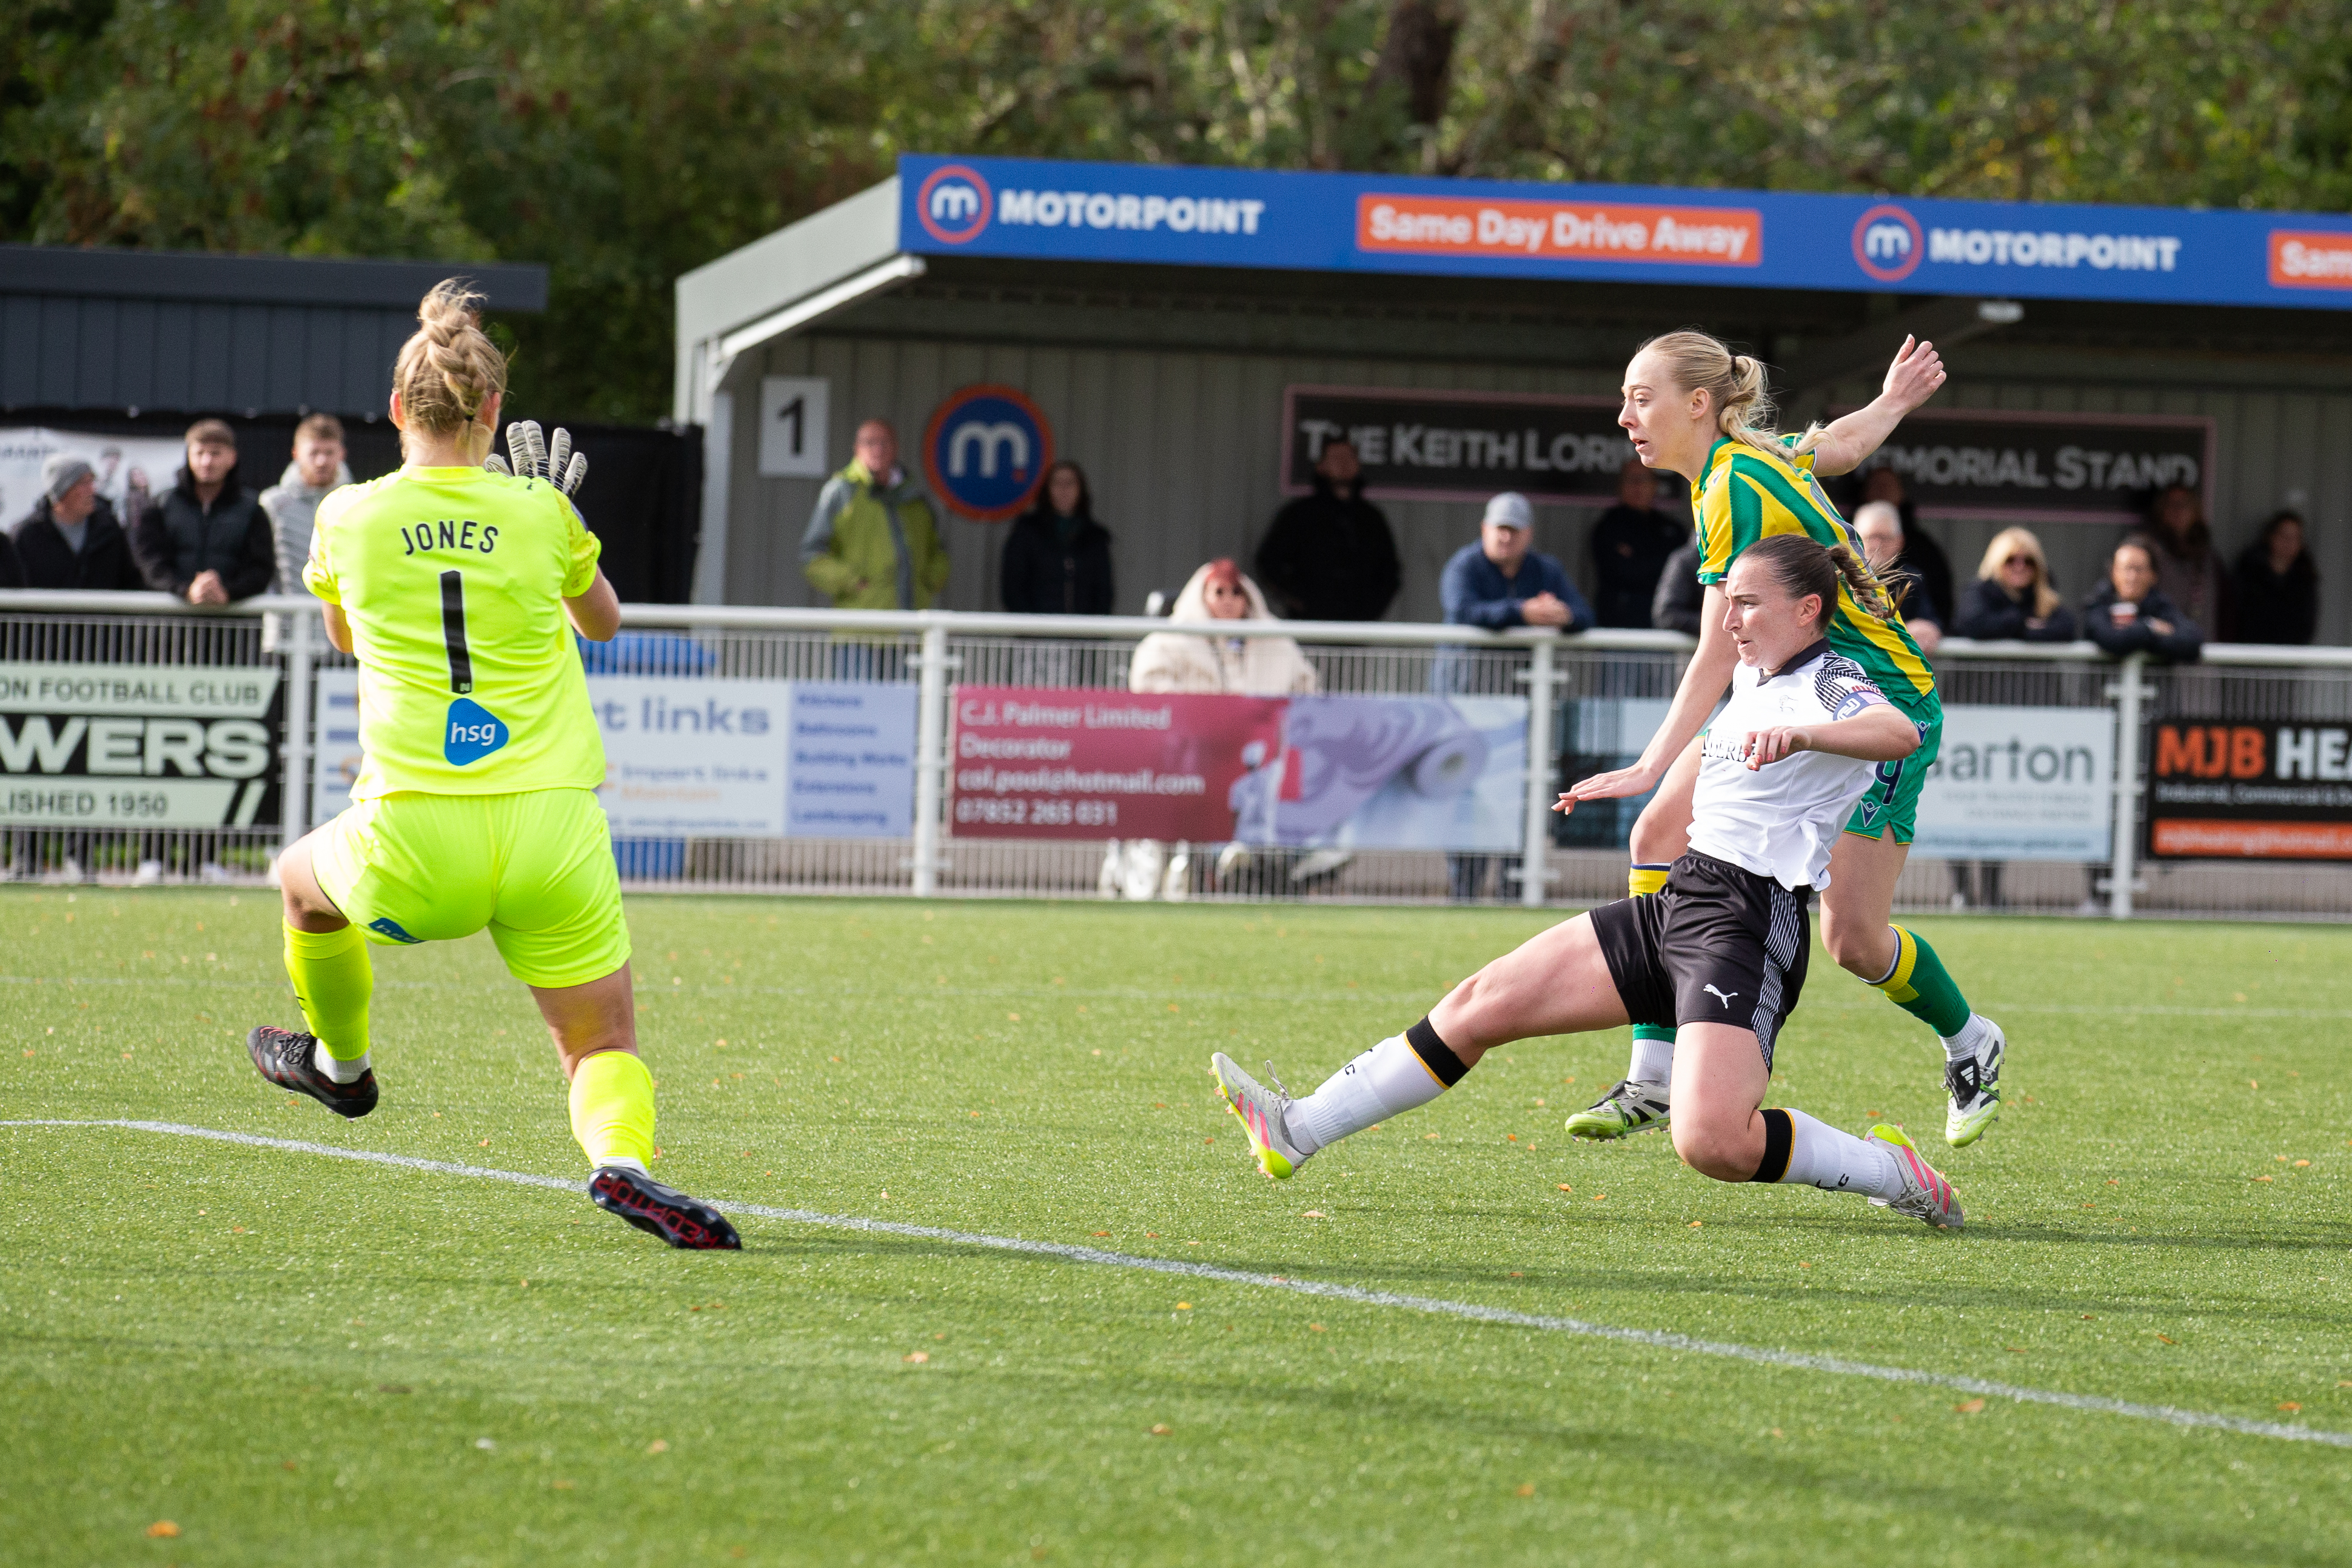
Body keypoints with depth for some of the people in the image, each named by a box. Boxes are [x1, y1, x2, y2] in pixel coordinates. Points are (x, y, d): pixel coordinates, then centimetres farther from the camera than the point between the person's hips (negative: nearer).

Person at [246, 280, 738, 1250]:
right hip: (552, 833, 0)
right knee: (604, 1045, 10)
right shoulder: (541, 515, 2)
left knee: (303, 879, 34)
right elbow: (604, 622, 24)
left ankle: (340, 1061, 55)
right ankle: (622, 1157, -22)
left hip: (415, 848, 0)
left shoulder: (349, 519, 3)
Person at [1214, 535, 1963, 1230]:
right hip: (1676, 905, 9)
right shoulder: (1753, 677, 17)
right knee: (1482, 1003, 7)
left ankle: (1891, 1170, -6)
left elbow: (1900, 733, -33)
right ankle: (1296, 1131, 14)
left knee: (1711, 1142, -28)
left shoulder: (1829, 682, -9)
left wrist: (1799, 734, -48)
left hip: (1749, 925, -9)